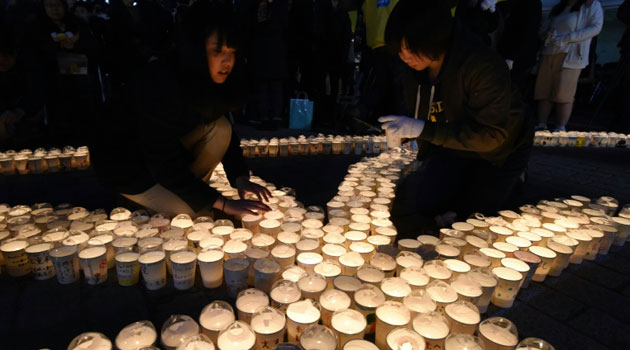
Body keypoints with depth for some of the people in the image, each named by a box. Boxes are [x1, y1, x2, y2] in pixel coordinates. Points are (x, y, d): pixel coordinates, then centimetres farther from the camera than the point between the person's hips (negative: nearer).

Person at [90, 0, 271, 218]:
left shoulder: (208, 79, -14)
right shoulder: (159, 84, -35)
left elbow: (225, 131, -4)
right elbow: (164, 165, -33)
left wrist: (240, 178, -19)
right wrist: (224, 204, -34)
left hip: (165, 145, 7)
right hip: (122, 160, -6)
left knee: (219, 128, -15)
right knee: (194, 212, -15)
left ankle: (187, 192, 1)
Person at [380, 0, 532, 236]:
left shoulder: (484, 66, -30)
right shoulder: (416, 69, -10)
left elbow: (491, 135, -31)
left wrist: (423, 129, -37)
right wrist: (404, 130, -17)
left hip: (498, 153, -4)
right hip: (452, 149, 5)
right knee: (406, 213, -7)